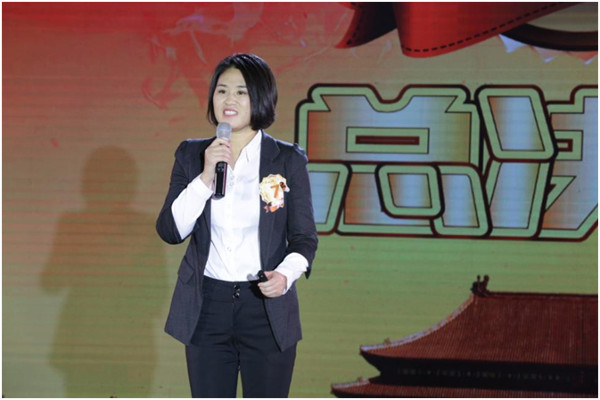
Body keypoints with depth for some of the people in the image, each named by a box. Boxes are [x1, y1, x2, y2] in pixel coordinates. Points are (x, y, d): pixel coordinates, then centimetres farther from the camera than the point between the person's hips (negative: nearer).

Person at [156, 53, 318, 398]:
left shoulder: (288, 160, -1)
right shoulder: (191, 155, 4)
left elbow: (305, 237, 0)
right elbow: (170, 231, -4)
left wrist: (285, 274, -21)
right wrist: (206, 177, -15)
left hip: (267, 308, -2)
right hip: (207, 307, 2)